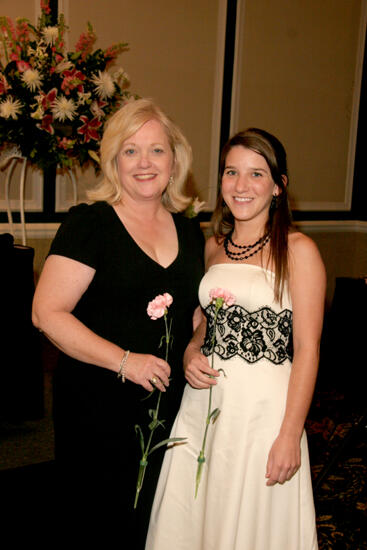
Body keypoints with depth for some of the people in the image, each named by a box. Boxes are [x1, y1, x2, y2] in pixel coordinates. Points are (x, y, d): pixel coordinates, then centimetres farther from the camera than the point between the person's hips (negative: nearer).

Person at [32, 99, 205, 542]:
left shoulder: (190, 231, 9)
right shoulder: (89, 224, -9)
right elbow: (47, 313, -14)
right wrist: (124, 360, -19)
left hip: (171, 406, 5)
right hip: (99, 408, -5)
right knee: (99, 522, 8)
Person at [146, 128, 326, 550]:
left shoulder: (297, 250, -7)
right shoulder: (213, 247, 10)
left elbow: (306, 349, -10)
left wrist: (290, 435, -14)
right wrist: (190, 354, 0)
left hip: (264, 406, -5)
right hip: (204, 403, 5)